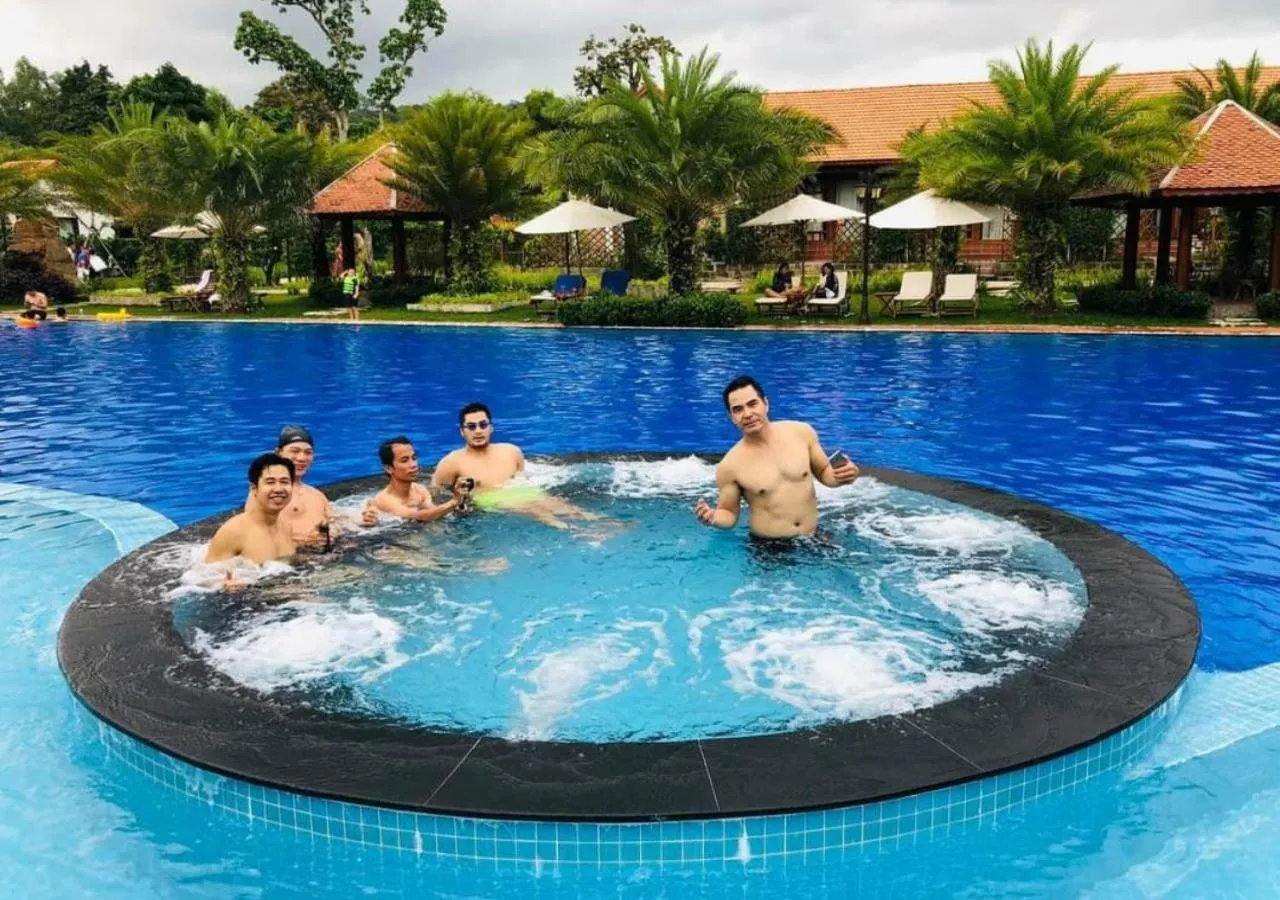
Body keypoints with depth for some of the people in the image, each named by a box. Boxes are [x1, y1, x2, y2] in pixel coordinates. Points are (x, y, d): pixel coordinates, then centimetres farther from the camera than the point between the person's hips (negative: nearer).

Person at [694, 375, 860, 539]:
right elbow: (729, 513, 1)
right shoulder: (729, 467, -11)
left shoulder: (802, 432, -3)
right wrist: (713, 517, -21)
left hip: (813, 539, 0)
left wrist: (840, 477, -8)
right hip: (767, 547, 0)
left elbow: (824, 472, 13)